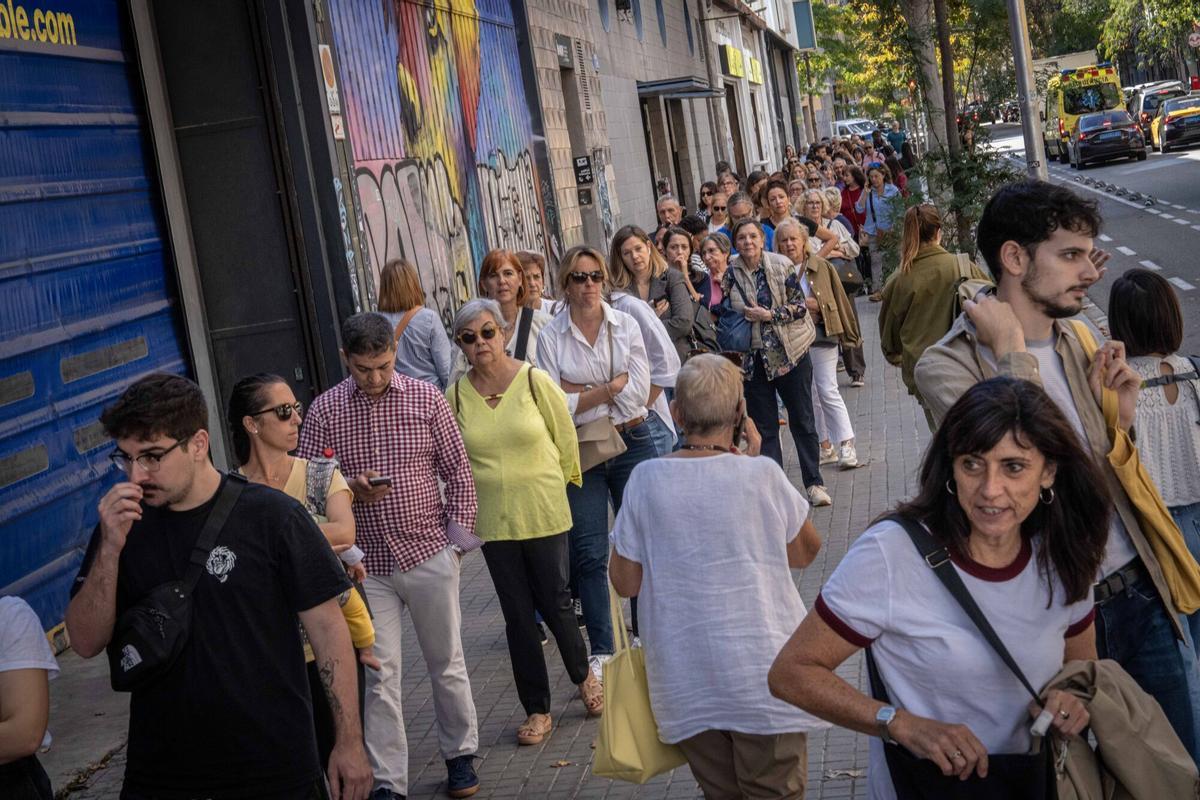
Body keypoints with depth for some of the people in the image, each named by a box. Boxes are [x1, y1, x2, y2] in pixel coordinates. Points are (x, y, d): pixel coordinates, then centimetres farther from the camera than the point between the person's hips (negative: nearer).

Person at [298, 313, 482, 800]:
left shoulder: (426, 399, -2)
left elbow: (457, 472, 3)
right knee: (380, 673, 3)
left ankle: (460, 754, 32)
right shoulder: (324, 411, -2)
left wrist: (458, 536, 0)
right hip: (367, 563, 0)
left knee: (446, 663, 13)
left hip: (428, 554, 0)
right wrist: (352, 489, -18)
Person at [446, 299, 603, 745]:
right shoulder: (456, 395, -2)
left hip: (544, 514, -2)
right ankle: (537, 710, 21)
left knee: (554, 604, 5)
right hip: (493, 522, 2)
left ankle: (583, 676, 35)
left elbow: (566, 441, 1)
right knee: (518, 615, 7)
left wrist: (554, 488, 6)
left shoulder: (535, 381, -8)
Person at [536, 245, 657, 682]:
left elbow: (638, 392, -8)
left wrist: (582, 394, -11)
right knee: (589, 553, 1)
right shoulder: (551, 337, -2)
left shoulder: (626, 325, 1)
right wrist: (610, 388, -12)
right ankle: (601, 650, 11)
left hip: (632, 442, 1)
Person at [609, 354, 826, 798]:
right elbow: (805, 552, 6)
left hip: (687, 685, 2)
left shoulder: (647, 479, -7)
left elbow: (625, 582, -1)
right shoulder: (762, 474, -11)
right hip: (763, 673, -2)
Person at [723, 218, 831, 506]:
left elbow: (800, 306, -5)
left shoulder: (781, 265, -5)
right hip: (753, 359, 2)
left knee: (802, 420, 5)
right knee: (764, 427, 6)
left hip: (790, 354, -2)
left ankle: (815, 483, 16)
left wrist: (769, 315, -16)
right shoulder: (730, 274, 1)